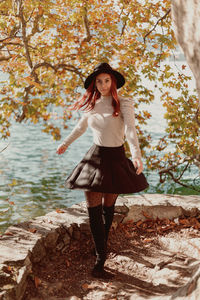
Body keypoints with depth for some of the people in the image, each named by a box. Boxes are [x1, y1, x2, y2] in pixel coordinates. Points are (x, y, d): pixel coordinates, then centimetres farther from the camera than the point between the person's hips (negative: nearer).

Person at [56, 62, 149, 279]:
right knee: (94, 211, -6)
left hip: (116, 159, -2)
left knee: (108, 207, 13)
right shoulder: (92, 105, 4)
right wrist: (66, 143, 37)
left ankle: (102, 247, 35)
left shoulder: (124, 104, -9)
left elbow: (131, 130, -24)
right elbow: (80, 127, 22)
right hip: (95, 157, 3)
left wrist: (136, 155, -41)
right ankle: (100, 261, -3)